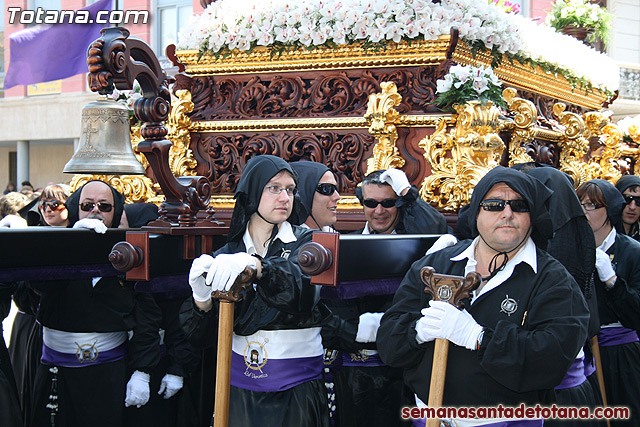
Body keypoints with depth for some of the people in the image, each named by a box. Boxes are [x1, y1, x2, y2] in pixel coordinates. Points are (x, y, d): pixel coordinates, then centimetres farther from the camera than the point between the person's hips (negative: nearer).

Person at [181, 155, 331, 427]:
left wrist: (255, 265, -39)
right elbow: (203, 338, -2)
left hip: (296, 392, -2)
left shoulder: (305, 243, 0)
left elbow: (303, 290, -24)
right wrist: (203, 299, -21)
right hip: (239, 390, 2)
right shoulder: (227, 255, 4)